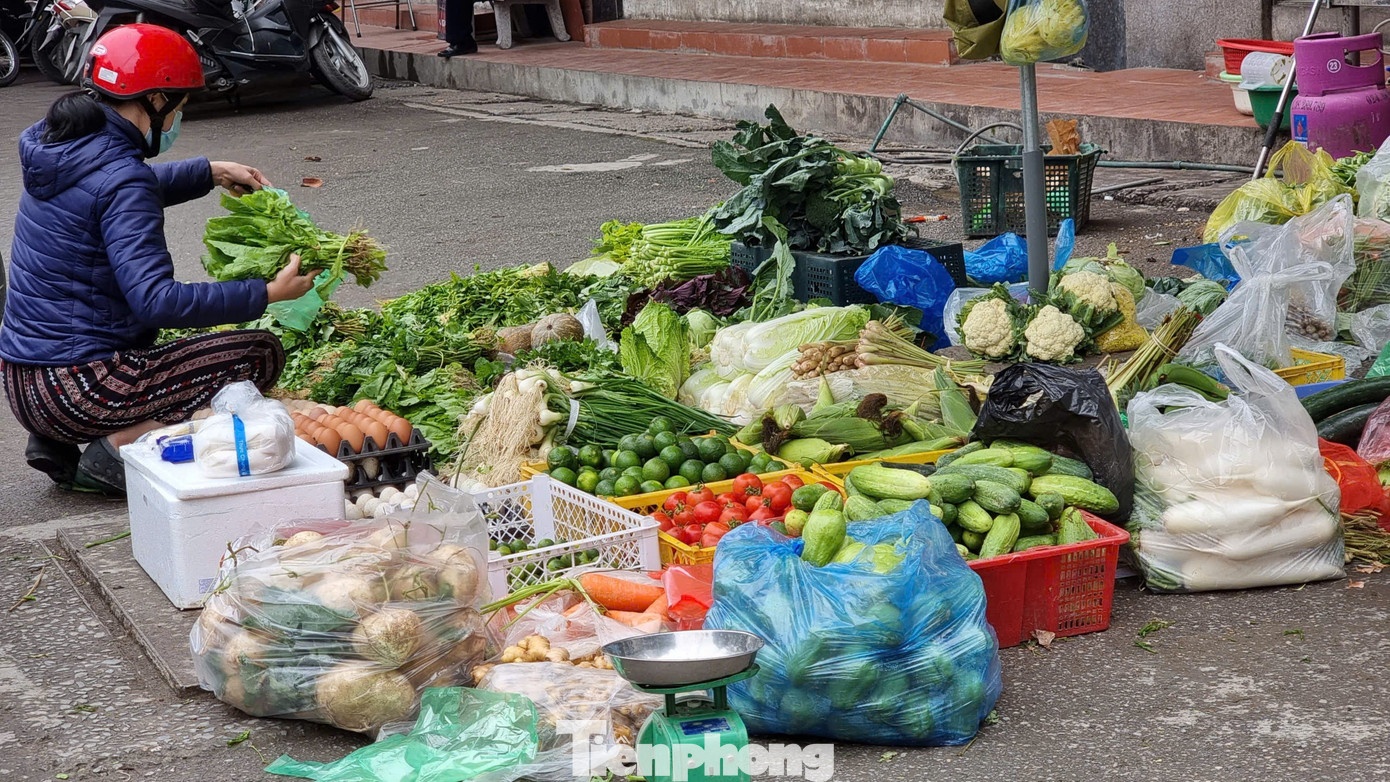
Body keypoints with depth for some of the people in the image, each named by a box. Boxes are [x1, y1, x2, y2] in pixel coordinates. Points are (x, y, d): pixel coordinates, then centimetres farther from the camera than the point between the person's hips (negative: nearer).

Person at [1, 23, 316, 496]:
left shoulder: (61, 147, 9)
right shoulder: (120, 178, -19)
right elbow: (157, 301, -27)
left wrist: (210, 173, 26)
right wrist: (268, 293, -24)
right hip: (70, 391, -9)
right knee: (261, 354, -6)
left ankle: (55, 443, 17)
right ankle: (120, 449, -10)